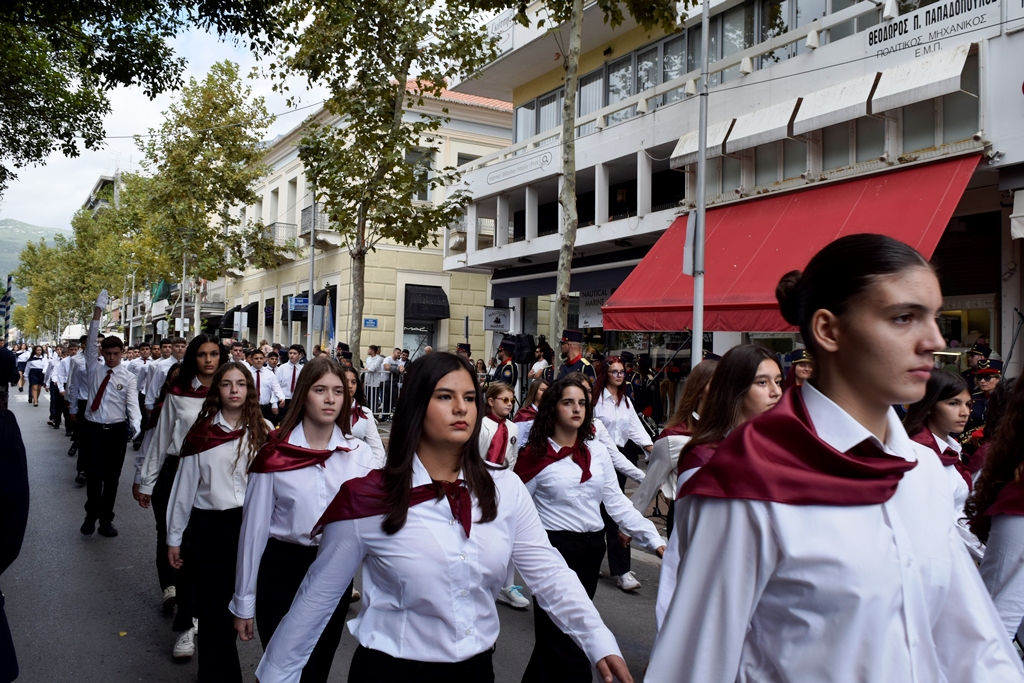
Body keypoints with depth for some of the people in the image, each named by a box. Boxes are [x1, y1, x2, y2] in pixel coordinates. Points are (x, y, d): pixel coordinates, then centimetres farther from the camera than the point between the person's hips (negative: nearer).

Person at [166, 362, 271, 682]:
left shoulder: (263, 431, -2)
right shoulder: (202, 433, -2)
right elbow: (184, 487, 2)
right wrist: (173, 537, 5)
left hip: (251, 523, 1)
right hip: (210, 526, -1)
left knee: (236, 603, 12)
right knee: (214, 604, 5)